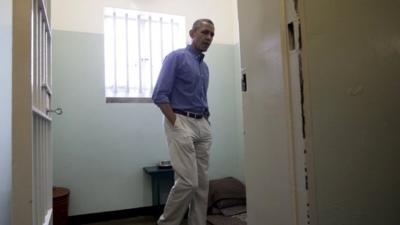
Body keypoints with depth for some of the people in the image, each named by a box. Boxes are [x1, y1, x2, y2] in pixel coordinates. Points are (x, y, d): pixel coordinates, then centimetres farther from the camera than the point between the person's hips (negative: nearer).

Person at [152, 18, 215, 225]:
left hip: (203, 126, 8)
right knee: (187, 181, -10)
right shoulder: (176, 57, -5)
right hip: (181, 123, -8)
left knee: (202, 183, 8)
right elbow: (159, 95, -13)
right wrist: (177, 125, -16)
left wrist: (206, 121, 12)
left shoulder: (204, 67, 20)